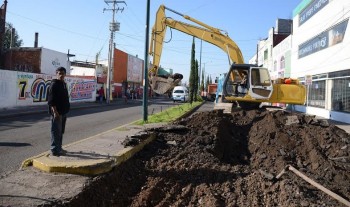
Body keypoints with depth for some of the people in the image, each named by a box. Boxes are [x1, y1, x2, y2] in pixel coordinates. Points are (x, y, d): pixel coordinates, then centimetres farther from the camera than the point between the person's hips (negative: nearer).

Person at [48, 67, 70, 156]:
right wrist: (55, 111, -23)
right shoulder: (54, 84, -12)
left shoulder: (63, 84, 14)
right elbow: (51, 100, -18)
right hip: (57, 112, -9)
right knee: (56, 131, -4)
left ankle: (59, 148, 25)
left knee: (61, 132, 15)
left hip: (63, 112, 9)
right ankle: (54, 150, 4)